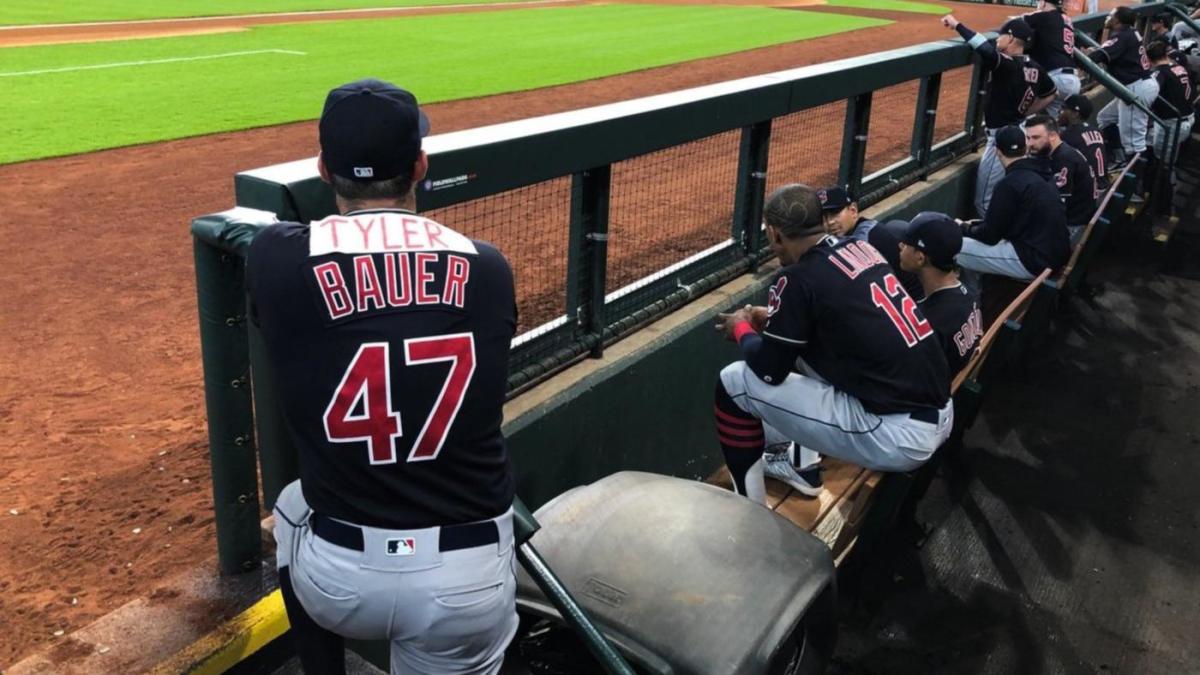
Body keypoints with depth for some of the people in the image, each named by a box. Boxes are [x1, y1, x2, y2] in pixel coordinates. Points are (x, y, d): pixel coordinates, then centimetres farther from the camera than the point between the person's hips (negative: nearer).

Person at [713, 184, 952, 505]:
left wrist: (742, 329, 15)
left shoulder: (800, 278, -13)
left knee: (734, 382, 0)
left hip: (898, 437, -8)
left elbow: (769, 370, -4)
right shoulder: (859, 247, 9)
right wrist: (775, 317, 28)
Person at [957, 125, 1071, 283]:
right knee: (973, 241, 22)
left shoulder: (1010, 183, -16)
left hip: (1035, 260, -9)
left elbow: (990, 235, -11)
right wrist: (975, 226, 26)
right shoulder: (1040, 176, 12)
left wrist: (965, 228, 8)